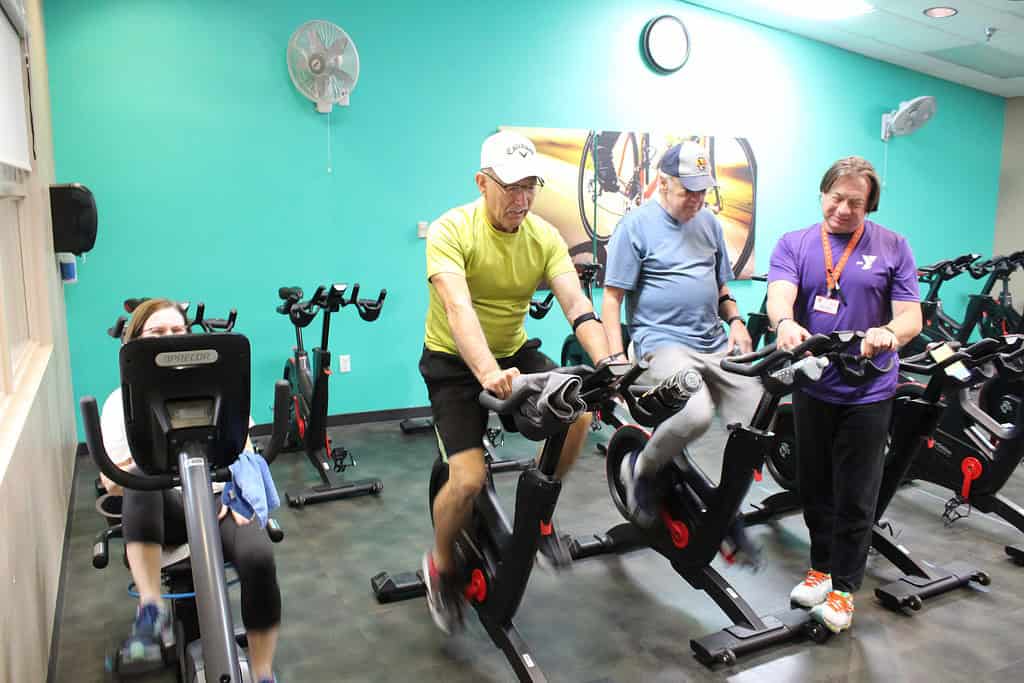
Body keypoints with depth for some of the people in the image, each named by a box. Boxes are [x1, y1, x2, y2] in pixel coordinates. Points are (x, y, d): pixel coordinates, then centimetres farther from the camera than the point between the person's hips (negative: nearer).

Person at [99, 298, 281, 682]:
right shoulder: (123, 399, 11)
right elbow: (113, 482, 3)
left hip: (219, 498, 1)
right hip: (162, 507, 0)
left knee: (257, 555, -31)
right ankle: (151, 610, -32)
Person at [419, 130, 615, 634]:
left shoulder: (544, 236, -7)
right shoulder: (451, 230, -20)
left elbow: (577, 304, -17)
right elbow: (458, 309, -35)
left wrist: (606, 362, -35)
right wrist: (489, 374, -51)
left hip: (515, 351, 5)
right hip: (454, 361, -4)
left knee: (578, 415, -19)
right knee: (469, 477, -17)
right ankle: (441, 566, 15)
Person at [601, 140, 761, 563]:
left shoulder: (709, 223, 16)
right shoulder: (636, 225, -4)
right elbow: (612, 297, -7)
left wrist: (735, 320, 8)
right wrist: (616, 359, -14)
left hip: (715, 344, 7)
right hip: (663, 342, -7)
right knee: (695, 415, -33)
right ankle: (642, 470, -1)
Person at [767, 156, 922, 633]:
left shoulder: (893, 248, 1)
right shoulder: (793, 245, 3)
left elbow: (911, 315, -4)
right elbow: (779, 294, -15)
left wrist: (888, 333, -29)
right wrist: (786, 323, -39)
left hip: (867, 391, -2)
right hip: (812, 386, 2)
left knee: (855, 497, 5)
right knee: (814, 487, 15)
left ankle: (844, 586, 21)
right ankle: (822, 566, 34)